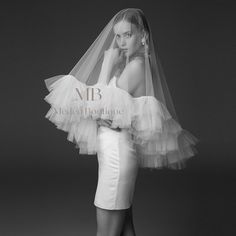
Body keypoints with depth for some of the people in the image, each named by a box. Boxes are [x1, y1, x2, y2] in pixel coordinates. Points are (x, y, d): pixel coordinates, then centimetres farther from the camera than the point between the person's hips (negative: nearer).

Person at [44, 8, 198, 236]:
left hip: (118, 151, -10)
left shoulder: (136, 66, -14)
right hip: (118, 151, 10)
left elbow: (106, 109, -17)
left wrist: (108, 64, -9)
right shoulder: (129, 65, 14)